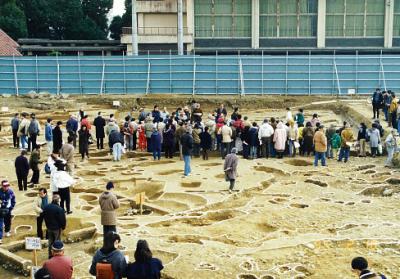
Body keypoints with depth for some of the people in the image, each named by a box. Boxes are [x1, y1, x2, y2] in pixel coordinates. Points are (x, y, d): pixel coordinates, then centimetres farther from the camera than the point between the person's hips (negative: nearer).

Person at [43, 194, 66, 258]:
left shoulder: (46, 207, -4)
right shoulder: (59, 209, -24)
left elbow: (44, 217, 8)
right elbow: (63, 219, -17)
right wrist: (63, 227, 0)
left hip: (49, 227, 6)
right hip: (57, 228, -5)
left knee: (50, 241, 19)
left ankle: (50, 254, 28)